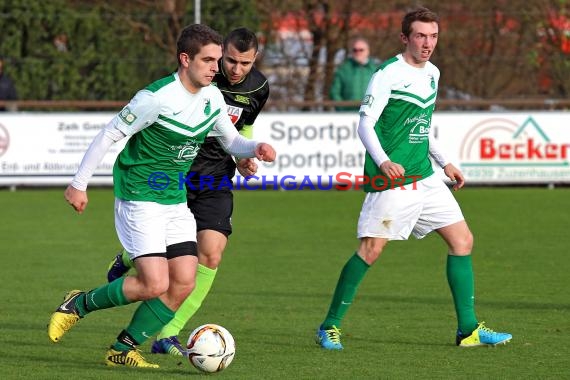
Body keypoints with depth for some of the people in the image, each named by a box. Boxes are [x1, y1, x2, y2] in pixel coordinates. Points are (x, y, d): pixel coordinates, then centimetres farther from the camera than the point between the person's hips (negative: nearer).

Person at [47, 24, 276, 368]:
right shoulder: (156, 98, -21)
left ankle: (122, 350, 10)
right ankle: (79, 304, 6)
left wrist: (255, 148, -9)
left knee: (183, 284, -2)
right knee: (154, 285, -17)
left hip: (177, 202, 8)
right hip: (140, 199, -8)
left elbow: (231, 140, 15)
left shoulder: (212, 96, 2)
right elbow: (109, 135, -13)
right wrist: (79, 184, -9)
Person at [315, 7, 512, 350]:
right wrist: (384, 161, -27)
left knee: (463, 240, 5)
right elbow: (365, 125, -13)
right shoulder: (388, 74, -10)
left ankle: (468, 329, 10)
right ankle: (330, 327, -2)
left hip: (426, 179, 8)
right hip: (392, 180, -8)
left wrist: (445, 162, 24)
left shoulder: (432, 73, 15)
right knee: (372, 249, -13)